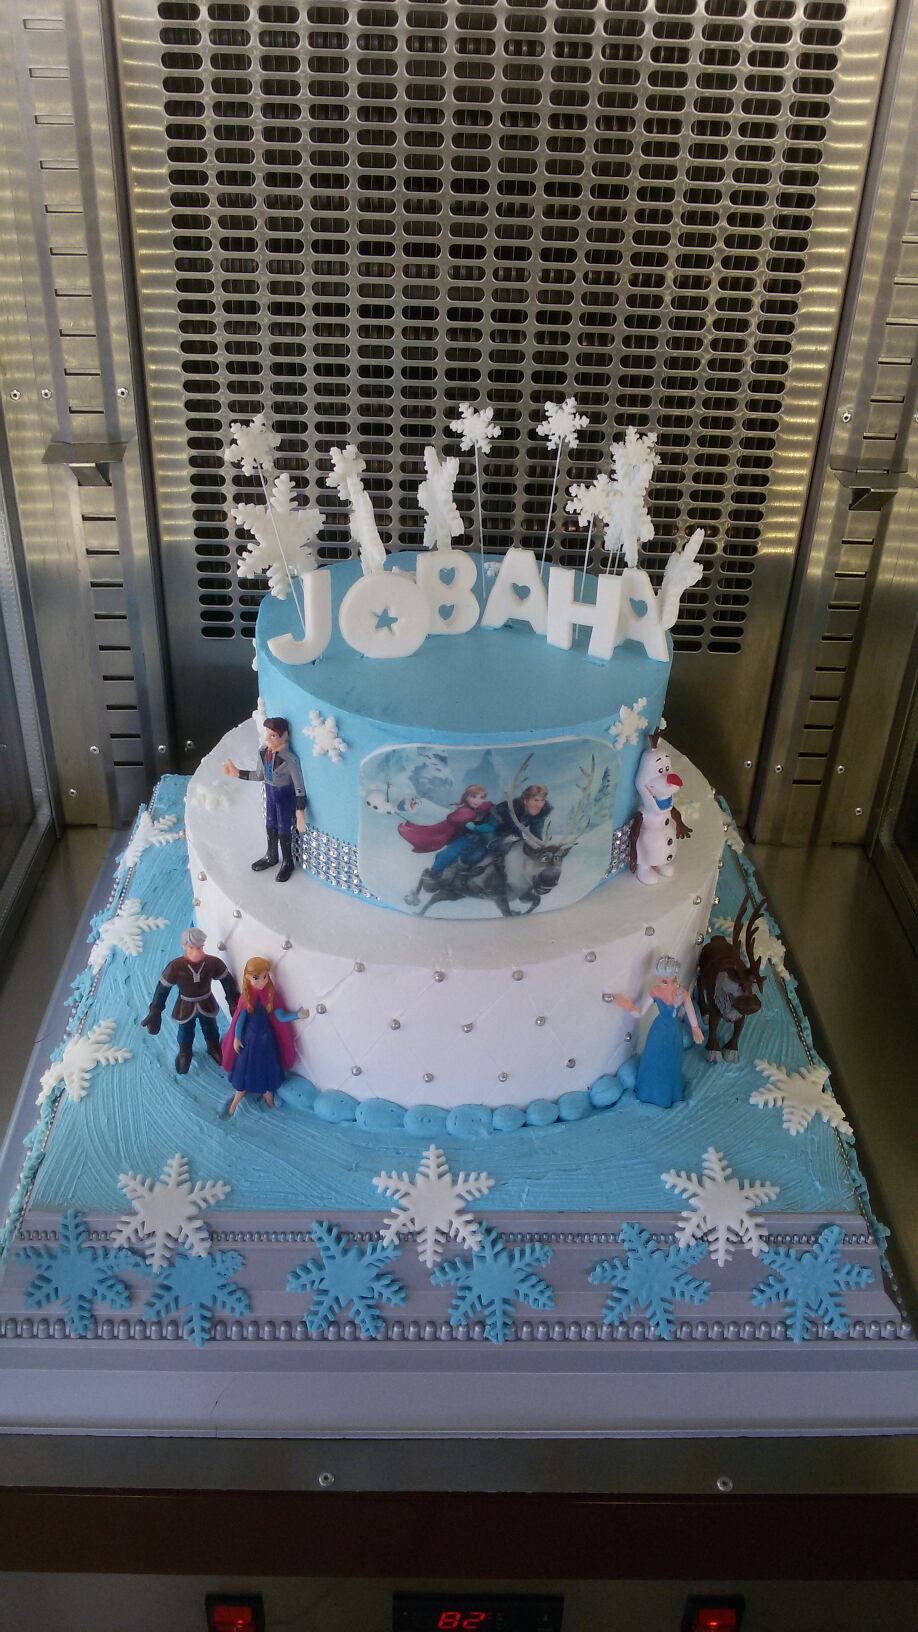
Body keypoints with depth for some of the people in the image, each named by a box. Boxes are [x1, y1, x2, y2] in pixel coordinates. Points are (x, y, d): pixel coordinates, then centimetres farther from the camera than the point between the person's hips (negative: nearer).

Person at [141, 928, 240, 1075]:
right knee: (185, 1034, 25)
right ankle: (184, 1054, 56)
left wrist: (234, 1002, -4)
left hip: (207, 1005, 1)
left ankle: (214, 1049, 59)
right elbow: (162, 989, -19)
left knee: (211, 1031, 27)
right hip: (186, 1007, -1)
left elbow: (227, 981, -11)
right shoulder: (175, 966, -30)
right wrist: (155, 1012, -14)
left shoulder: (214, 963, -26)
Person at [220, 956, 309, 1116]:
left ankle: (267, 1092, 37)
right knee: (245, 1065, 13)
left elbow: (281, 1017, -11)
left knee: (267, 1065, 15)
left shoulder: (271, 995, -13)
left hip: (266, 1036, 1)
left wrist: (297, 1014, -25)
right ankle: (239, 1094, 34)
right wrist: (236, 1038, -4)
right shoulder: (246, 997, -16)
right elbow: (241, 1018, -7)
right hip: (249, 1036, -1)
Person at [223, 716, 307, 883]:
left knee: (284, 829, 11)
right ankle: (271, 856, 48)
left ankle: (287, 862, 36)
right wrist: (237, 773, 2)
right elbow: (260, 775, 4)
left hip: (285, 795, -6)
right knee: (270, 826, 24)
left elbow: (299, 786, -26)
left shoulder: (290, 759, -32)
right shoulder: (263, 751, -11)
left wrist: (300, 812, -26)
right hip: (270, 792, 6)